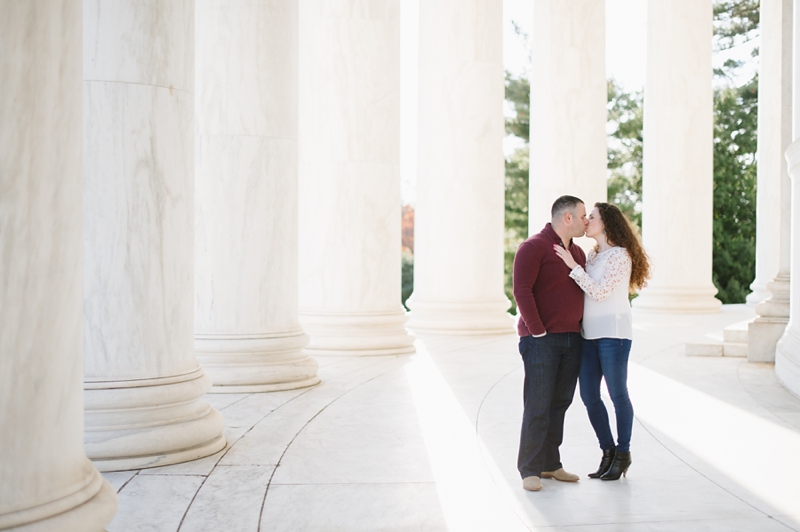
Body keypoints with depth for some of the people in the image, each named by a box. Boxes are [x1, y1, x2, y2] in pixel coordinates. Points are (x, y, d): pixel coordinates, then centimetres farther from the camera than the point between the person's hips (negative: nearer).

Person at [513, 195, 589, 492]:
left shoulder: (578, 252, 17)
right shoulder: (533, 247, -8)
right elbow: (522, 292, -15)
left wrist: (581, 327, 12)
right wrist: (539, 332, -16)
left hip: (571, 340, 7)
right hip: (541, 340, -7)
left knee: (560, 403, 9)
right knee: (538, 406, -6)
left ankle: (550, 464, 19)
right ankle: (530, 470, 2)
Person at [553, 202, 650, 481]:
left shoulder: (620, 255, -10)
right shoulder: (593, 255, 14)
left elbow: (600, 292, -17)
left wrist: (573, 265, -15)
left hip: (613, 332, -8)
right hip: (590, 333, 8)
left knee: (617, 394, 2)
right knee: (589, 396, 7)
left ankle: (623, 454, 17)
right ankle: (608, 451, 21)